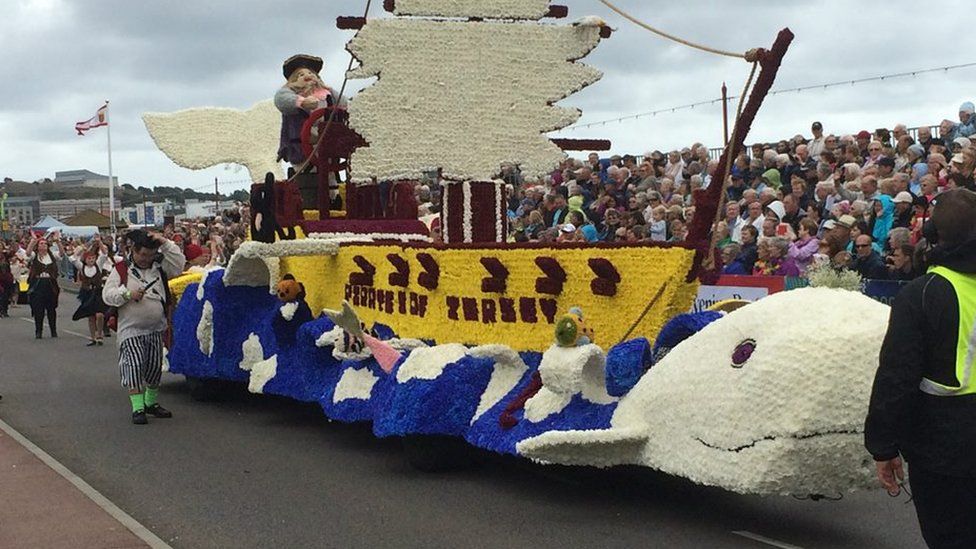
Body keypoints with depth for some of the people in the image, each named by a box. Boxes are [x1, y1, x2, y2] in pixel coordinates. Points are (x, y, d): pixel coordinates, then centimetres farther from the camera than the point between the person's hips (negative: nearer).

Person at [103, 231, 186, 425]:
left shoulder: (159, 267, 6)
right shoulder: (121, 270, -3)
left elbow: (180, 263, -6)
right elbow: (107, 295, -6)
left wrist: (165, 243, -12)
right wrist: (128, 295, -22)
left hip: (156, 329, 4)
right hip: (131, 330, -4)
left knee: (155, 366, 10)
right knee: (135, 366, -13)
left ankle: (151, 403, 27)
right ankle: (138, 408, -12)